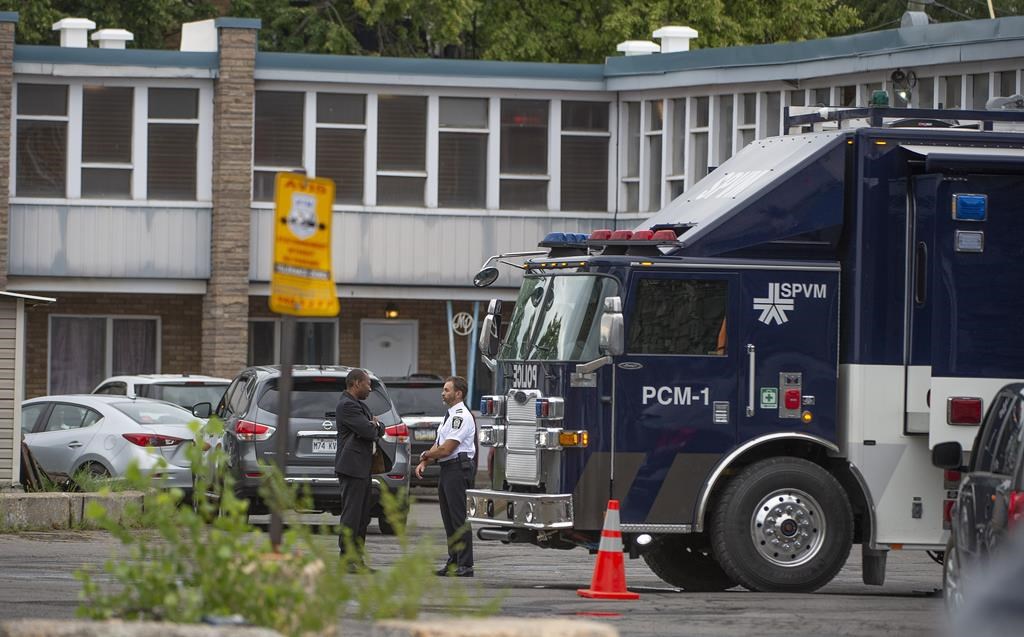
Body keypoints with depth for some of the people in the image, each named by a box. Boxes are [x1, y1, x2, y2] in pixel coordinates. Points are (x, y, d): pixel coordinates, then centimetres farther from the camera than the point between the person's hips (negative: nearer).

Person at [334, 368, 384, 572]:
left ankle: (357, 558, 15)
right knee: (351, 515, -9)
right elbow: (368, 431, -19)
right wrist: (373, 427, 2)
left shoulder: (359, 405, 20)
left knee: (362, 517, 11)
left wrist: (375, 426, -2)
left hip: (362, 468, 10)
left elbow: (379, 430, 19)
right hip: (352, 466, -10)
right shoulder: (347, 405, -13)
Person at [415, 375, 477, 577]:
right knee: (449, 520, 13)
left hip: (458, 468, -10)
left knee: (459, 519, -10)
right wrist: (424, 462, 4)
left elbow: (446, 449, -18)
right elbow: (438, 445, 20)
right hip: (447, 470, 10)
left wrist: (426, 454, -1)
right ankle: (453, 562, 18)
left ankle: (465, 565, -9)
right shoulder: (450, 416, 18)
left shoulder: (462, 416, -14)